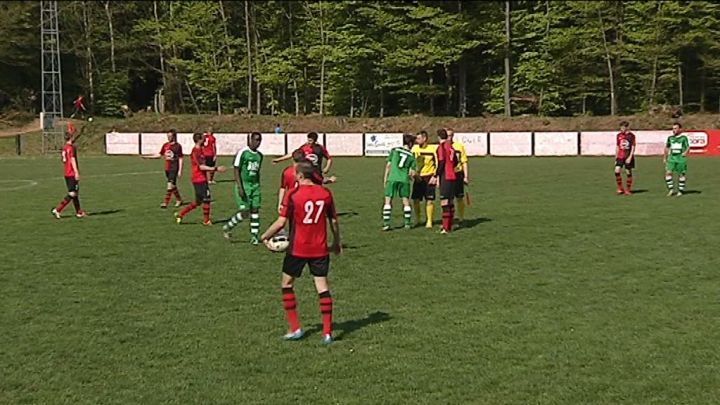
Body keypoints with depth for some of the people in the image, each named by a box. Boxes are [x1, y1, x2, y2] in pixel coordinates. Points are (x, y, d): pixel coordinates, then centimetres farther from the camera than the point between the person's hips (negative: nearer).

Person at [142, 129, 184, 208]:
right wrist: (148, 157, 9)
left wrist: (180, 170, -10)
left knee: (170, 185, -13)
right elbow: (160, 155, 15)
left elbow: (180, 159, -6)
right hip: (167, 168, 6)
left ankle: (165, 202, -13)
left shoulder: (178, 146, -8)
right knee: (173, 185, 14)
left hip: (174, 169, -6)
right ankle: (179, 200, 29)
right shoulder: (165, 145, 7)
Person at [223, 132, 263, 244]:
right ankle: (227, 228, 12)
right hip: (244, 185, -6)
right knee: (244, 210, -9)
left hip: (255, 185, 6)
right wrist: (240, 187, -17)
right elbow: (236, 170, -11)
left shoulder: (259, 155, 10)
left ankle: (254, 236, 7)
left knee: (255, 209, 1)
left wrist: (257, 187, 19)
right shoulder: (243, 152, -9)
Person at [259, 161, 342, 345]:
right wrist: (337, 242, 22)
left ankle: (294, 328, 14)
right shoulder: (325, 193, 1)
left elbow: (281, 222, -10)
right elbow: (334, 221, 8)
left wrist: (265, 237, 4)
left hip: (297, 249, -3)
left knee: (287, 284, 14)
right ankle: (327, 332, 3)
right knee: (322, 287, 4)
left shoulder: (293, 194, -10)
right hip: (320, 249, 3)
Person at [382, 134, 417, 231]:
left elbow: (388, 165, 6)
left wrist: (385, 178, 13)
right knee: (406, 201, 11)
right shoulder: (411, 156, 9)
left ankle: (386, 224, -5)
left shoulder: (394, 150, 8)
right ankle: (407, 224, 13)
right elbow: (412, 173, 6)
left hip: (392, 178, -1)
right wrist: (411, 176, 29)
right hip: (404, 180, 1)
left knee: (388, 201, 2)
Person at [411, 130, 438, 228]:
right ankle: (417, 219, 18)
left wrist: (435, 176, -9)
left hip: (429, 178, -3)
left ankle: (429, 221, 10)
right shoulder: (414, 148, 2)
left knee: (429, 200, -2)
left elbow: (437, 164, -2)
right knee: (415, 200, 0)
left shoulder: (433, 149, -7)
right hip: (418, 178, 3)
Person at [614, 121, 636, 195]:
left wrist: (630, 157, -13)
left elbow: (633, 147, -5)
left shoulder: (631, 136, -4)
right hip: (620, 156, 3)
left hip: (628, 157, -3)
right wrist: (616, 157, 11)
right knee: (617, 171, -13)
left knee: (628, 172, 2)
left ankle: (628, 190, 15)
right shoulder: (619, 135, 7)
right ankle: (620, 189, -2)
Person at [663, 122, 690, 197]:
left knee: (681, 174, 4)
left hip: (681, 158, -3)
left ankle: (680, 191, 16)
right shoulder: (670, 138, 10)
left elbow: (688, 147, -2)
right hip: (672, 158, 3)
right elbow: (667, 148, 20)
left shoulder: (684, 138, -1)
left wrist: (685, 152, -23)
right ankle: (670, 189, -3)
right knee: (668, 172, -12)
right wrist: (664, 158, 19)